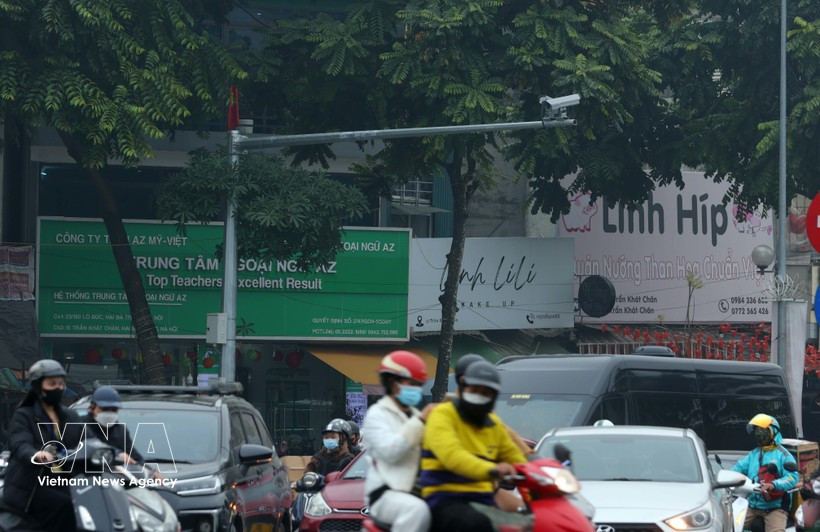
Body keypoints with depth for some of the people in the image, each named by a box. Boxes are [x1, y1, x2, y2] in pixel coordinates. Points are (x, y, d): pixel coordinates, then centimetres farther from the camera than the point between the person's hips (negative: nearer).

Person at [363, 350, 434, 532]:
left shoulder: (415, 415, 25)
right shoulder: (378, 414, 2)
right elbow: (389, 452, -16)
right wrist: (420, 422, -15)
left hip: (418, 491, 7)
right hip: (386, 493, -7)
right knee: (417, 510, -37)